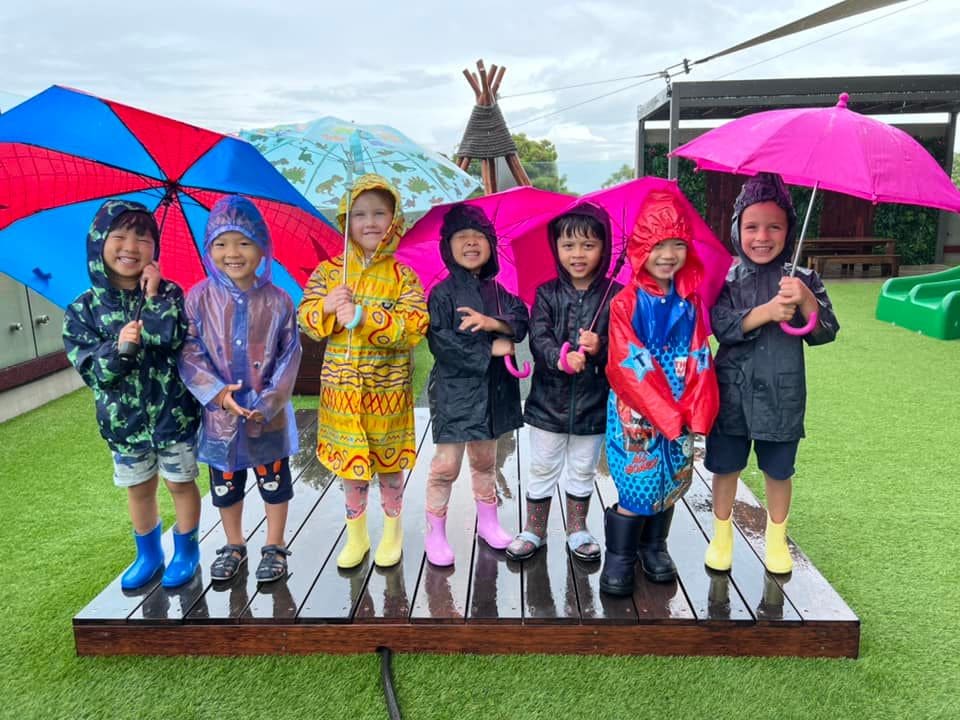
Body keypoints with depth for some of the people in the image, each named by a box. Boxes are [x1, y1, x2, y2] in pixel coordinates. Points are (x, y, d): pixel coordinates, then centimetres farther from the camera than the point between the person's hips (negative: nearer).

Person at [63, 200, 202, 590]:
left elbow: (177, 341, -26)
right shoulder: (83, 310, -7)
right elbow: (93, 372, -11)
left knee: (180, 482, 13)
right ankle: (148, 555, 39)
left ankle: (186, 552, 33)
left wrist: (154, 298, -25)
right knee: (138, 488, 19)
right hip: (124, 419, 2)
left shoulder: (167, 294, -10)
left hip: (173, 412, -2)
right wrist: (118, 348, -28)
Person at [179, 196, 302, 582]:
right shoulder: (199, 298, -5)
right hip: (219, 412, 1)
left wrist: (269, 401, -17)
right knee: (225, 485, 17)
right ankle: (234, 545, 38)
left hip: (268, 413, -1)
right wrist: (217, 392, -20)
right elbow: (189, 352, -7)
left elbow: (289, 357, -7)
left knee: (274, 482, 12)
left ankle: (274, 546, 32)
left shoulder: (277, 301, -8)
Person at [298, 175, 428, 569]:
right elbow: (306, 318, 1)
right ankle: (356, 533, 32)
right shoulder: (329, 271, 2)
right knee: (349, 461, 14)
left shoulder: (402, 275, -5)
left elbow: (414, 326, -17)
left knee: (389, 460, 12)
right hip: (341, 386, 2)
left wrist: (362, 317, -24)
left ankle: (393, 529, 33)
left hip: (388, 387, -2)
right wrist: (327, 306, -21)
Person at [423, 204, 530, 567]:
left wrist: (493, 322, -23)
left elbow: (522, 319, -4)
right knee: (446, 465, -1)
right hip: (454, 390, -5)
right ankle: (435, 534, 15)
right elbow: (440, 342, -18)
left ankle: (488, 522, 35)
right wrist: (489, 350, -16)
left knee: (485, 460, 19)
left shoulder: (498, 291, 9)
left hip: (492, 390, 5)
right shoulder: (443, 293, -9)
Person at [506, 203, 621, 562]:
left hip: (593, 400, 0)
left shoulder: (615, 296, -5)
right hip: (549, 398, 0)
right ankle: (533, 530, 29)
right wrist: (561, 358, -32)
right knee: (543, 469, 13)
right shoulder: (546, 294, -3)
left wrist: (600, 348, -28)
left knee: (583, 471, 17)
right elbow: (539, 339, -13)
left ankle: (577, 529, 35)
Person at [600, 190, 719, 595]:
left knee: (671, 484, 14)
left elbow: (700, 364, 1)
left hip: (680, 415, 5)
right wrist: (669, 417, -17)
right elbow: (630, 367, -15)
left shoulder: (690, 303, 4)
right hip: (636, 415, -5)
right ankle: (619, 556, 19)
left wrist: (697, 418, -9)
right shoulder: (625, 303, -11)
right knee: (636, 487, 0)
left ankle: (654, 547, 35)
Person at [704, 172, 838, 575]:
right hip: (732, 393, 0)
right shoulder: (726, 280, -4)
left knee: (778, 472, 14)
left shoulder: (803, 281, -1)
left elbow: (825, 333, -6)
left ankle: (776, 539, 37)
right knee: (726, 467, 12)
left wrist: (806, 300, -22)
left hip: (782, 396, 1)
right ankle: (721, 536, 32)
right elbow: (723, 326, -17)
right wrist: (769, 310, -28)